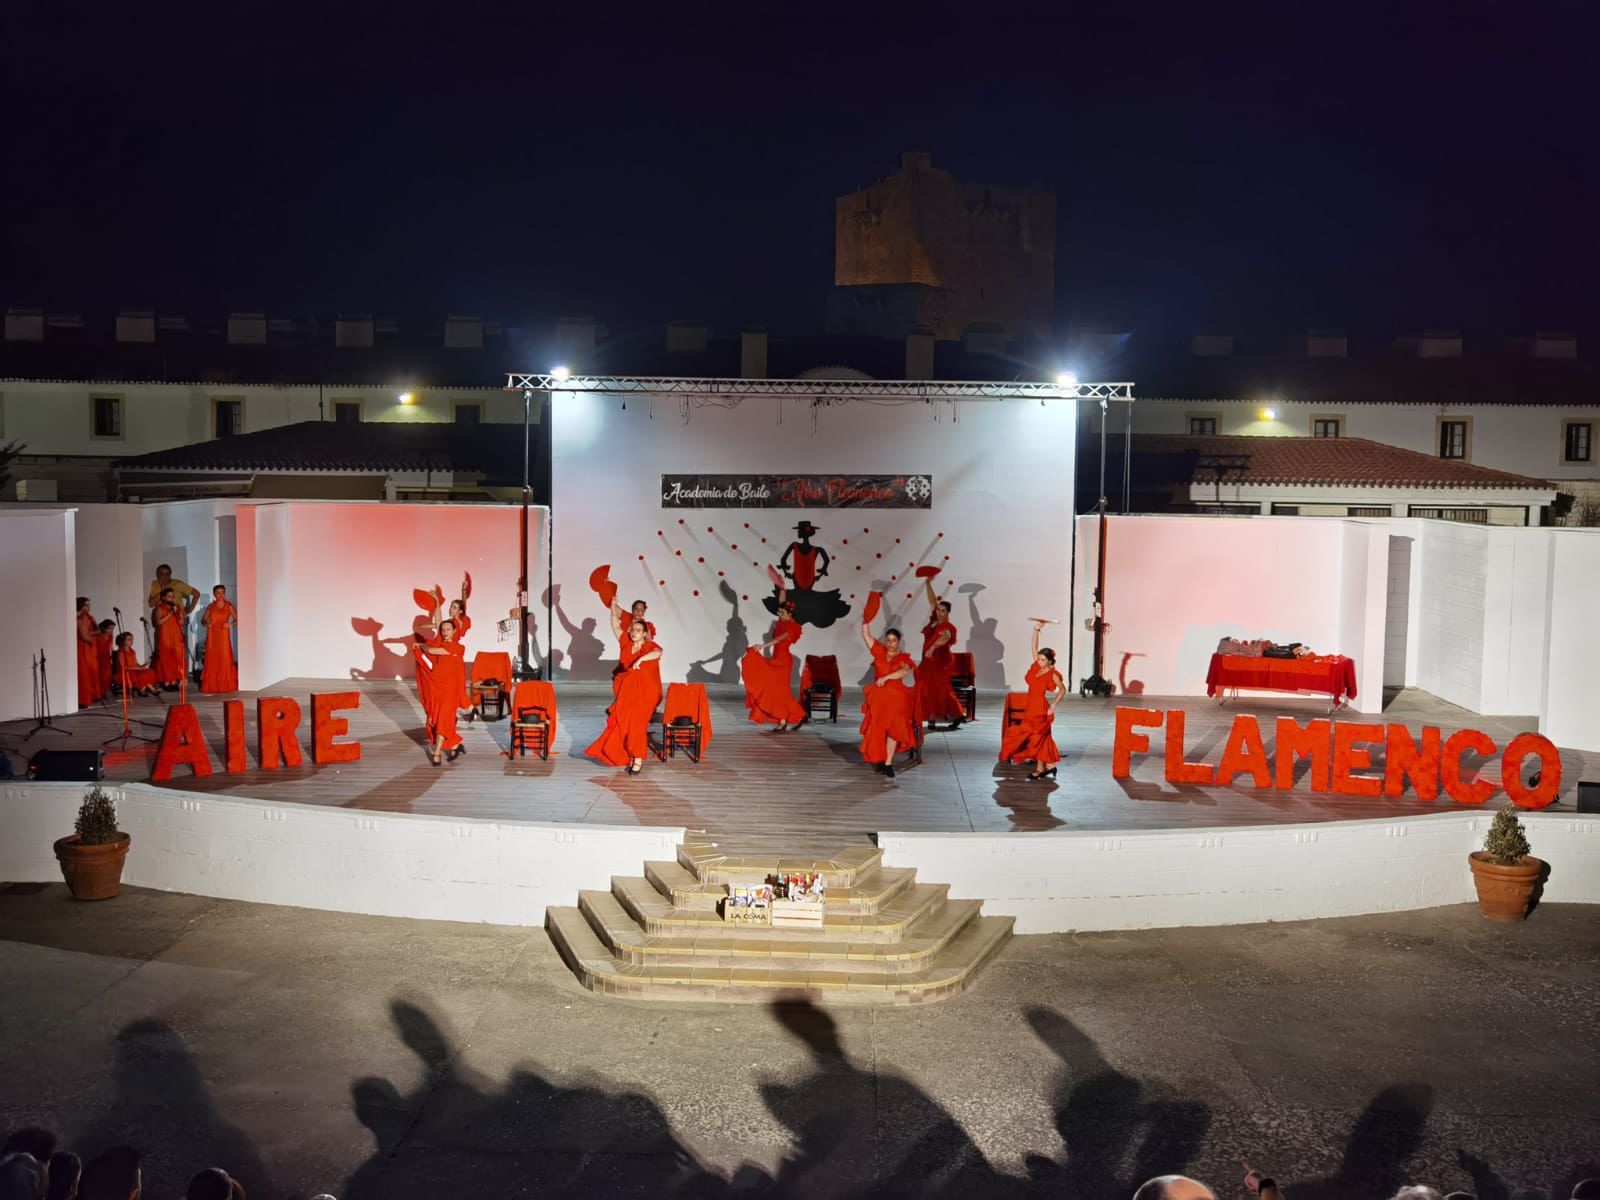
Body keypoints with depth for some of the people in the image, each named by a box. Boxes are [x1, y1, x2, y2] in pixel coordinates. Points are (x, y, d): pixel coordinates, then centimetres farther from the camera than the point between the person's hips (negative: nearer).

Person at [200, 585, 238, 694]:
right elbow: (204, 619, 14)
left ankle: (225, 684, 2)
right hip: (212, 636, 2)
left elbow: (236, 619, 2)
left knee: (225, 658, -5)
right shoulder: (210, 607, 7)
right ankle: (211, 685, 5)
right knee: (212, 659, 0)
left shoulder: (229, 606, 2)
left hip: (224, 635, -2)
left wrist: (231, 624, -16)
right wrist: (206, 623, -7)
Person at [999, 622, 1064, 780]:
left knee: (1037, 737, -4)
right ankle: (1049, 765, 23)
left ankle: (1040, 768, 6)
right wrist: (1036, 630, -9)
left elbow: (1062, 690, -2)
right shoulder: (1036, 667, 1)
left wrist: (1053, 706, -7)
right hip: (1031, 708, 7)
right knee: (1042, 737, 13)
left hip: (1041, 710, -7)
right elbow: (1034, 648, 1)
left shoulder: (1052, 675, -13)